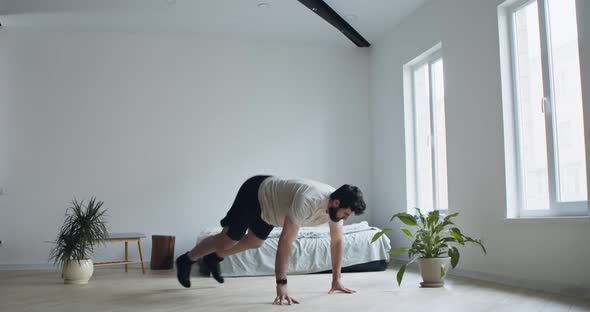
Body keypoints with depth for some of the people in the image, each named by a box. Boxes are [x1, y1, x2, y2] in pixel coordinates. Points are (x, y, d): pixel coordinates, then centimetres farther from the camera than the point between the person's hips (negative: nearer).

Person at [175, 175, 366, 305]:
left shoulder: (335, 205, -19)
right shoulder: (307, 201, -44)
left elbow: (337, 240, -6)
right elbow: (285, 241, -45)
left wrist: (336, 279, -6)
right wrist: (281, 285, -45)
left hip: (268, 204, 8)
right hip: (255, 193, -8)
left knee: (255, 242, 22)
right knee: (227, 240, 4)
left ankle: (213, 259, 44)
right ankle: (186, 260, 29)